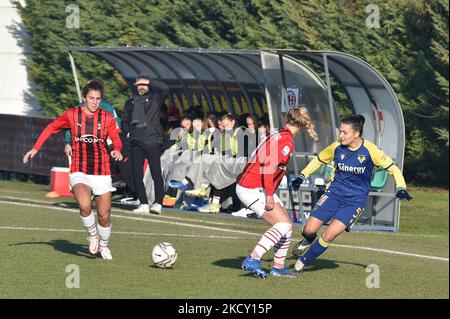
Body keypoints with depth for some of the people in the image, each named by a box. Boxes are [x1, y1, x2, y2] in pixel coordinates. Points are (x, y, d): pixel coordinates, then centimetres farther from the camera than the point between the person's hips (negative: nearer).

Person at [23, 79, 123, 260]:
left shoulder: (106, 118, 2)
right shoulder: (72, 115, 1)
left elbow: (116, 139, 2)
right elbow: (51, 128, 13)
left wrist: (117, 150, -22)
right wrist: (36, 148, 6)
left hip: (102, 174, 1)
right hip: (79, 173, -1)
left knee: (104, 216, 2)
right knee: (84, 205, -29)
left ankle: (103, 245, 32)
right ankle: (93, 235, -1)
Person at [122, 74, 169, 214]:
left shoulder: (154, 98, 7)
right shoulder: (131, 102, 19)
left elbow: (165, 89, -11)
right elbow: (125, 120, 24)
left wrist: (149, 82, -4)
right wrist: (127, 133, 8)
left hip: (152, 141, -4)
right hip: (136, 143, 5)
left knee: (156, 174, -6)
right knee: (137, 175, 1)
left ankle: (158, 203, -5)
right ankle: (143, 204, 4)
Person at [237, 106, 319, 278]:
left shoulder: (277, 134, 12)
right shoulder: (286, 141, -16)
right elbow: (269, 166, -26)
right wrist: (269, 195, -24)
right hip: (253, 189, -10)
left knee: (286, 224, 13)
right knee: (284, 224, -14)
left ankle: (278, 266, 19)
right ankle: (253, 260, -22)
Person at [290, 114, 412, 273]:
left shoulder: (370, 151, -15)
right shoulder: (336, 147, -5)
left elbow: (393, 168, -8)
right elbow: (318, 160, 14)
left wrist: (401, 188, -21)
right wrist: (302, 176, 6)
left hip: (356, 201, -3)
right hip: (334, 194, 3)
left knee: (330, 234, -19)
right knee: (310, 230, -10)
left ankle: (304, 259, 4)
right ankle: (307, 241, 29)